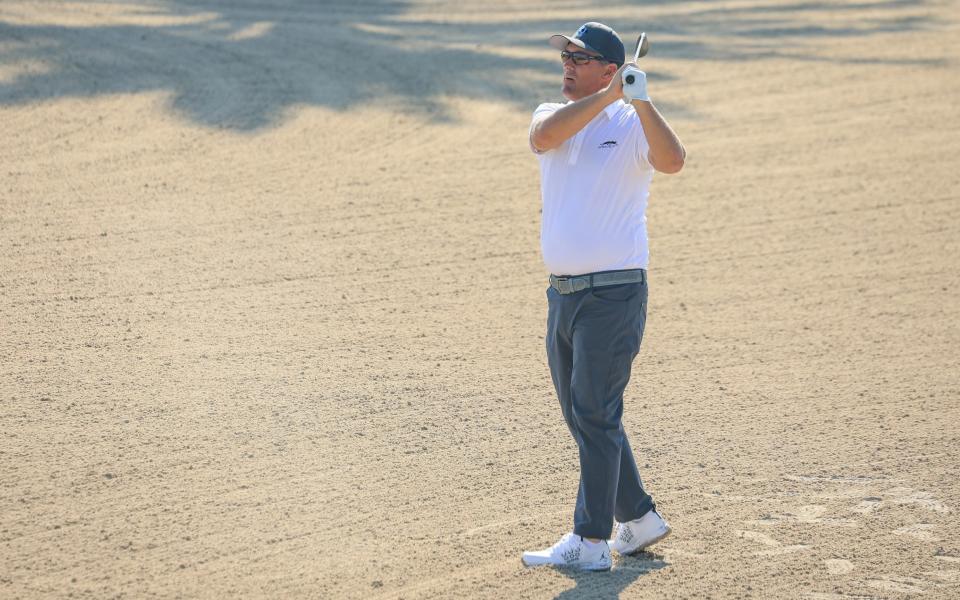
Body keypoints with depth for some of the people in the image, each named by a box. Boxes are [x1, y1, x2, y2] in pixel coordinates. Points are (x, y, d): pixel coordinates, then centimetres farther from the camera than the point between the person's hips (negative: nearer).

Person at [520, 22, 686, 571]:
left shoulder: (632, 124, -5)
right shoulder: (554, 115, 11)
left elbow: (672, 160, -26)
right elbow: (543, 137, -14)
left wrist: (640, 100, -36)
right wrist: (606, 96, -21)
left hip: (615, 293, -7)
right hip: (563, 294, 7)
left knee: (595, 416, -7)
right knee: (582, 417, 14)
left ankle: (591, 542, -3)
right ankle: (639, 519, 27)